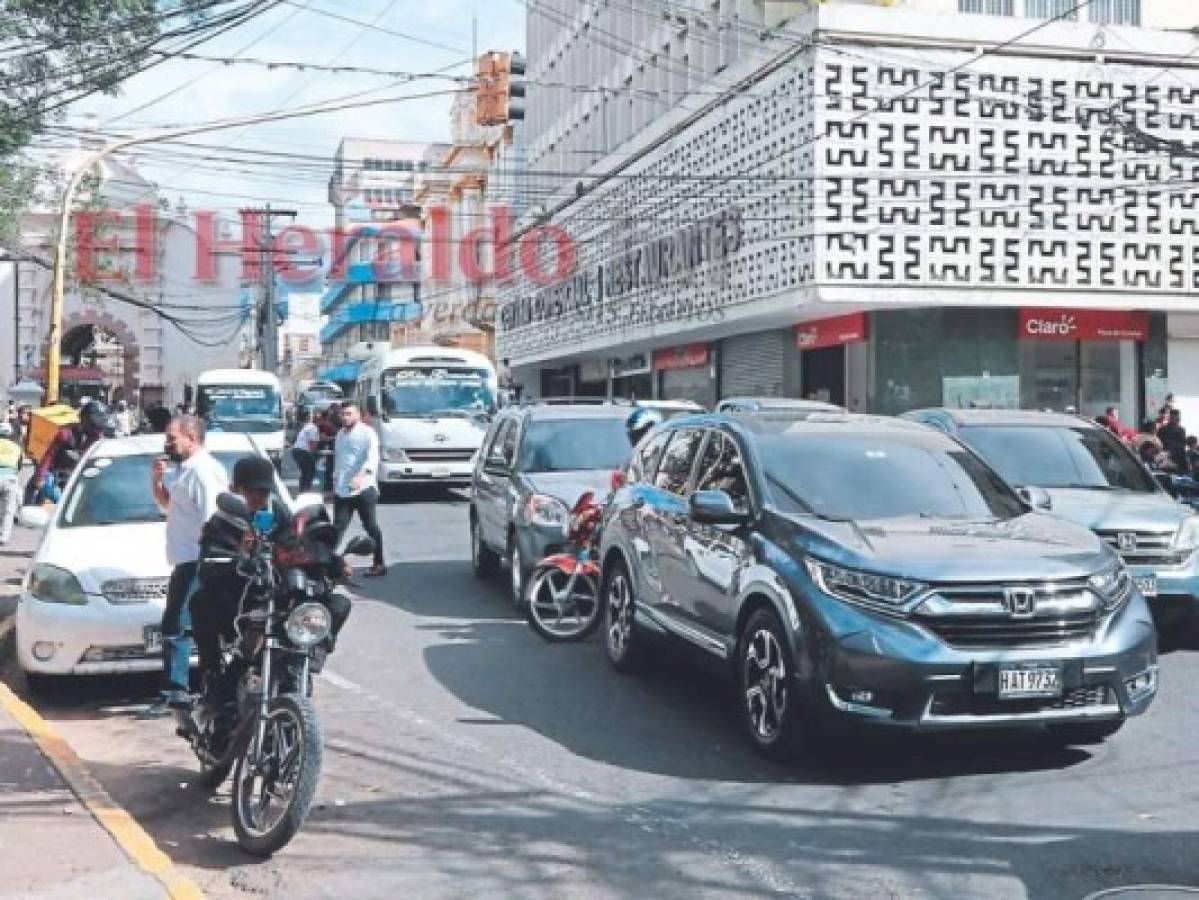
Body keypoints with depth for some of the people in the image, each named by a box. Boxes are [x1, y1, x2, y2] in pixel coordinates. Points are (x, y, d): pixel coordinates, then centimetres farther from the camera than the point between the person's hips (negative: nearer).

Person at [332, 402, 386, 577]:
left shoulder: (367, 432, -8)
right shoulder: (340, 434, 17)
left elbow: (373, 456, -24)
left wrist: (363, 474, -40)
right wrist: (335, 479, 25)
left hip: (363, 489, -6)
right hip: (342, 490, 6)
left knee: (371, 527, 1)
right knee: (338, 527, 1)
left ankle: (379, 564, 9)